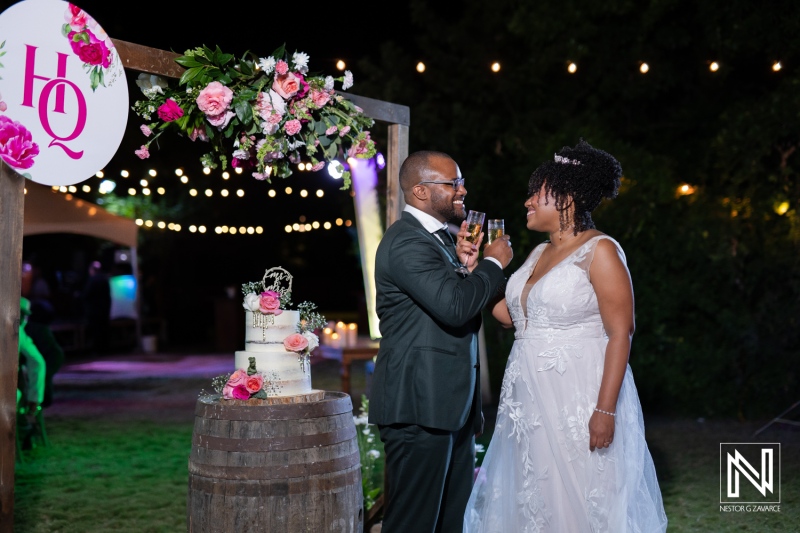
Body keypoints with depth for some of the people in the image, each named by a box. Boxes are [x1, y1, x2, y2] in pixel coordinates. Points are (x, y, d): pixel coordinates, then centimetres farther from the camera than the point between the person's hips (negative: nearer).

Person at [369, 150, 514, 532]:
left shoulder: (440, 237, 18)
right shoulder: (406, 242, -14)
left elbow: (468, 308, 16)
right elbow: (454, 306, -26)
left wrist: (468, 265, -1)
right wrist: (493, 264, -10)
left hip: (451, 405, 10)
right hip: (420, 405, -10)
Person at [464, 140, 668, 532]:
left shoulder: (600, 251, -9)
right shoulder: (538, 253, 14)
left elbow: (621, 334, -14)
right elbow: (510, 315, 9)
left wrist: (605, 410, -21)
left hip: (579, 397, -7)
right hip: (529, 399, 7)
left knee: (578, 501, 0)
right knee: (530, 499, 12)